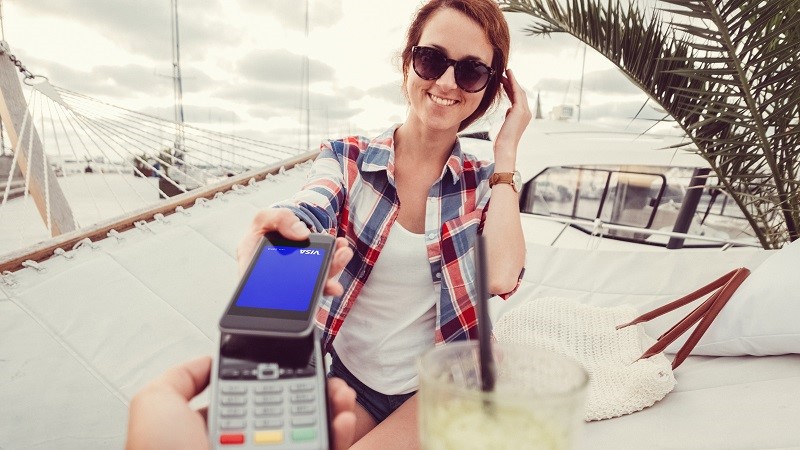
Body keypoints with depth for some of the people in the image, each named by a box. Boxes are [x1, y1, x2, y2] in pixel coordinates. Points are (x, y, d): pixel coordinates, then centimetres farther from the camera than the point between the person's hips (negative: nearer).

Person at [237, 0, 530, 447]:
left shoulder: (485, 183, -3)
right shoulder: (346, 159, -4)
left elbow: (501, 276, -23)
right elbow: (306, 218, -25)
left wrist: (506, 148, -14)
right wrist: (275, 228, -50)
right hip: (347, 379, 1)